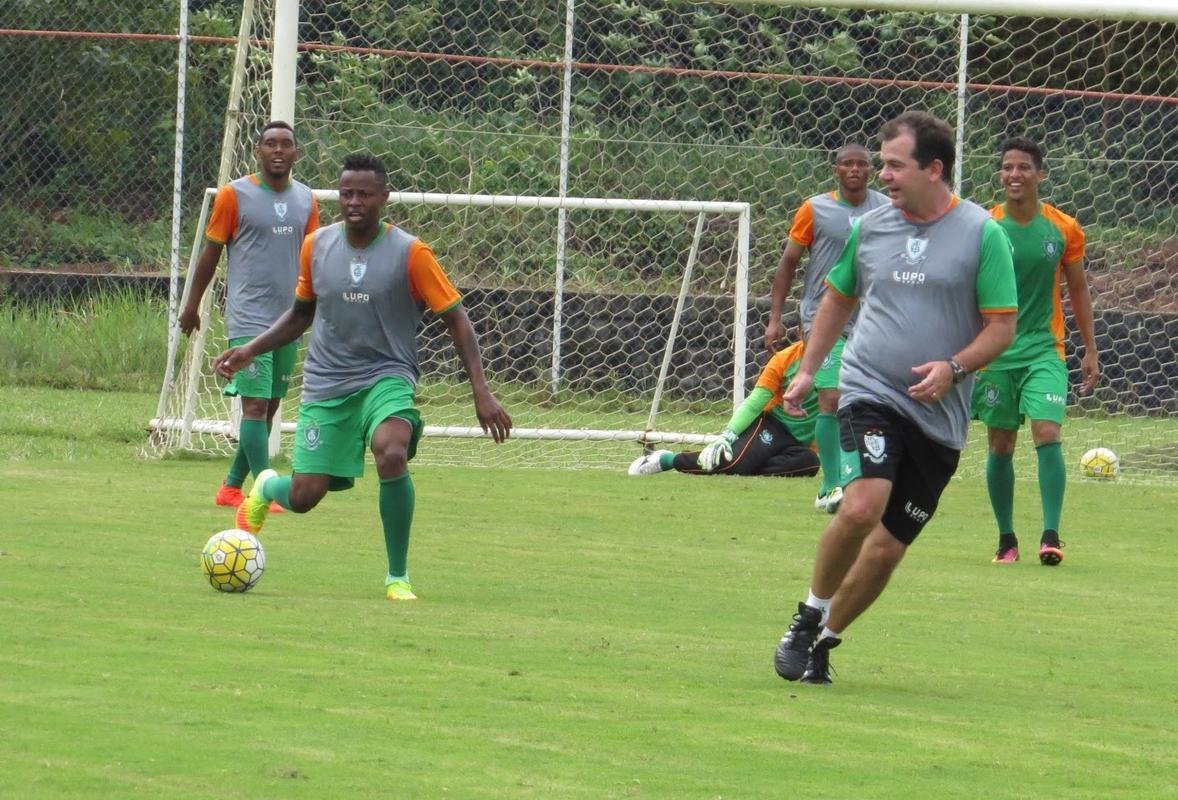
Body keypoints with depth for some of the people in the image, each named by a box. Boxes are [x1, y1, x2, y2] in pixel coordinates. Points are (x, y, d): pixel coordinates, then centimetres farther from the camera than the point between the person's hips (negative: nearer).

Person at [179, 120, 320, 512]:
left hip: (289, 320, 6)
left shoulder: (306, 200, 9)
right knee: (255, 403, -13)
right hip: (248, 319, -6)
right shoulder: (235, 195, -5)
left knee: (270, 406, 10)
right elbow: (211, 252, 2)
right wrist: (192, 305, 4)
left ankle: (232, 486, 20)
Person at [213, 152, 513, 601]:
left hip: (386, 376, -3)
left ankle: (398, 576, -16)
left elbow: (456, 319, -6)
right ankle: (267, 488, 39)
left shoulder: (410, 253, -10)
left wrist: (481, 391, -13)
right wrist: (251, 350, 6)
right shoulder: (316, 246, 2)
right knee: (304, 497, -4)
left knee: (392, 454, -34)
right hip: (326, 383, 3)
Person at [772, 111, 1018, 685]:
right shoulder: (869, 228, 7)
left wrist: (954, 367, -17)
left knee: (888, 547, 3)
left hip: (939, 416, 0)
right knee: (862, 505, -25)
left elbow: (1002, 326, -1)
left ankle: (824, 640, 22)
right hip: (870, 393, 0)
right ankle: (809, 617, -5)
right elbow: (838, 299, 24)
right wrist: (807, 370, 18)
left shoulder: (982, 234, -3)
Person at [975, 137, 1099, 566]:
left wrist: (1090, 350, 10)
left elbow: (1078, 290, 11)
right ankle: (1006, 538, 15)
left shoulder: (1064, 229, 0)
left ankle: (1051, 535, -16)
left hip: (1044, 349, -1)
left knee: (1048, 433, -17)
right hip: (995, 351, 1)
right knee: (1000, 445, 4)